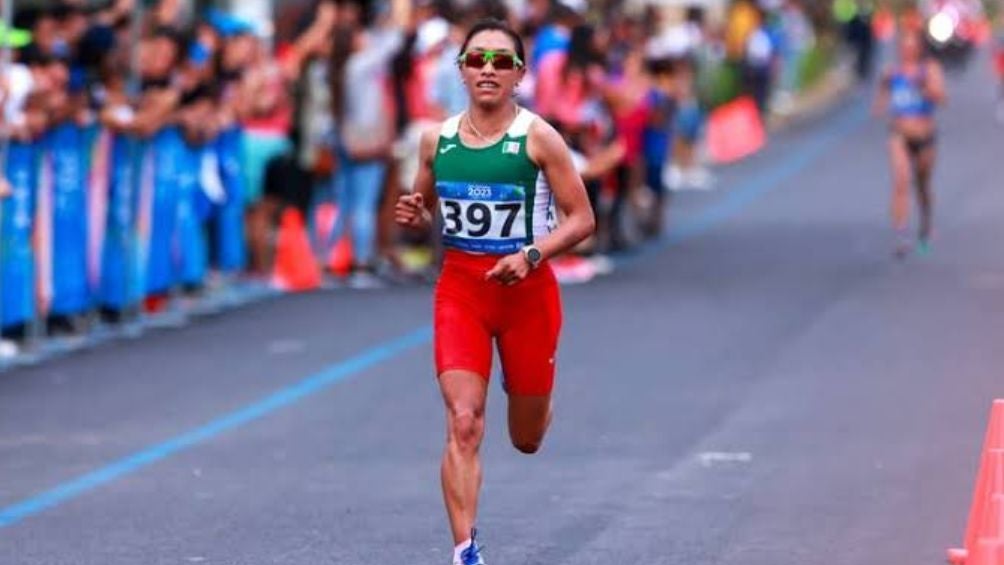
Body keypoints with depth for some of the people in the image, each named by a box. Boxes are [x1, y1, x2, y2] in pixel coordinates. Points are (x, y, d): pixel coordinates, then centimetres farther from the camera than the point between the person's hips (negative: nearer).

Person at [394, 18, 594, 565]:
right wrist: (415, 217, -7)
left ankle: (526, 386, 49)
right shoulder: (437, 139, 2)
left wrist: (531, 255, -22)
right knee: (463, 424, -15)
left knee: (527, 439, 12)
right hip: (460, 288, 2)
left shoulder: (538, 138, -9)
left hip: (528, 292, -2)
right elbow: (425, 209, 17)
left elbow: (582, 218, -7)